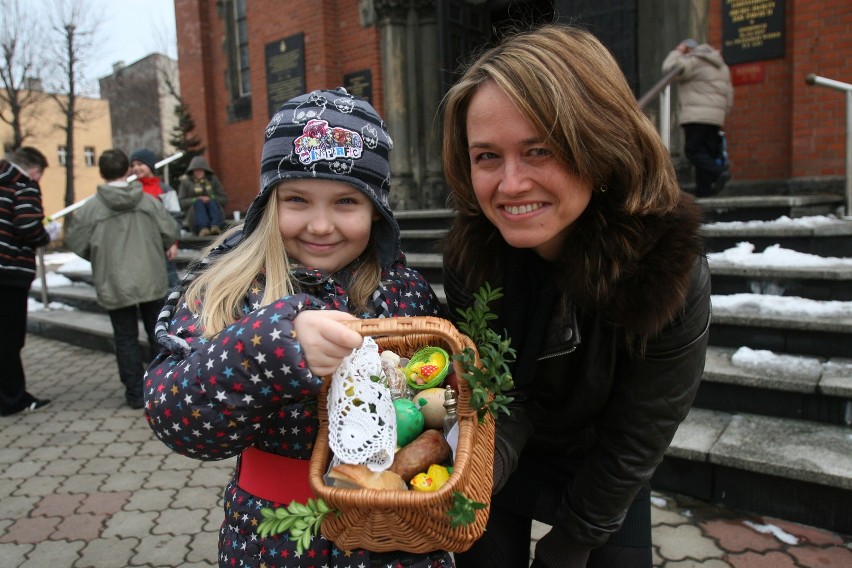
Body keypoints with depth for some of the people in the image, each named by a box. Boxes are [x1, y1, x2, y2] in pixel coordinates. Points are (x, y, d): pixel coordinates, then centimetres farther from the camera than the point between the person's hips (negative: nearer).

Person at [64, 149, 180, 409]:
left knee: (126, 339, 9)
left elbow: (77, 244, -1)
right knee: (157, 334, 15)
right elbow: (171, 233, -1)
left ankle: (136, 392, 14)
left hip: (114, 287, -1)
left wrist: (70, 222, 20)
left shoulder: (89, 209, -9)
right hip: (151, 282, 1)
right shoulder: (149, 201, -5)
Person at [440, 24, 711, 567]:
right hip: (509, 456, 1)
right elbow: (503, 407, -21)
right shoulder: (471, 255, -26)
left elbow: (633, 442, -20)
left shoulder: (671, 271, -31)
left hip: (606, 472, -1)